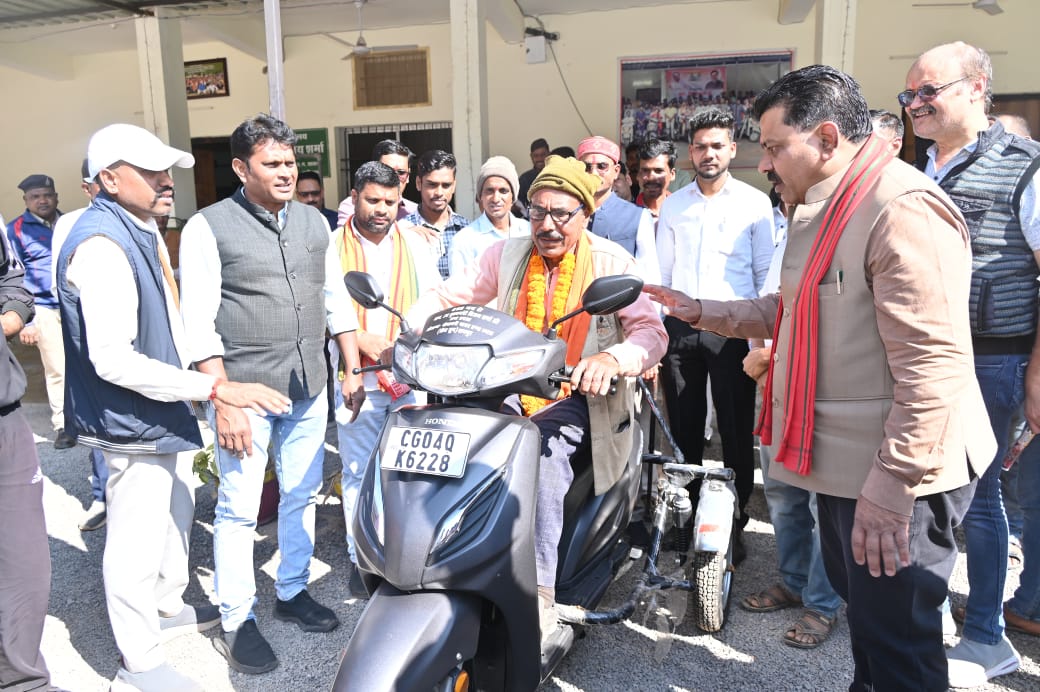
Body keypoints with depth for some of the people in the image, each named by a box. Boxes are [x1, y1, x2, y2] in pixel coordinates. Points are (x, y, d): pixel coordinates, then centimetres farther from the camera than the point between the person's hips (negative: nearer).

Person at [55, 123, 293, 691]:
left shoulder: (141, 228, 9)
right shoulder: (99, 244, -24)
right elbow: (112, 359, -30)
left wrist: (200, 383, 20)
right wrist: (214, 389, -31)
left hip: (162, 410, 10)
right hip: (132, 423, -10)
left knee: (176, 511, 24)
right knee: (138, 542, 3)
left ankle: (169, 608, 46)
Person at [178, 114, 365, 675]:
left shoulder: (314, 222, 8)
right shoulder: (208, 227, -7)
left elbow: (336, 301, 14)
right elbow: (199, 323, -11)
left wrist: (353, 370, 10)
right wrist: (225, 402, -16)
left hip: (308, 391, 5)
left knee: (301, 496, 15)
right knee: (239, 508, 3)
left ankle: (293, 591, 33)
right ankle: (236, 621, 19)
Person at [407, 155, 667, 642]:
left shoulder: (612, 262, -1)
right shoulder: (507, 254, 9)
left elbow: (652, 331, -10)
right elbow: (447, 296, 6)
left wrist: (614, 358, -33)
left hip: (581, 396, -3)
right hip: (512, 391, 4)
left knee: (544, 449, -35)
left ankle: (539, 595, -28)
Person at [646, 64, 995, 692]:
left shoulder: (904, 209, -20)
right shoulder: (821, 210, 13)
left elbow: (932, 369, -25)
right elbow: (789, 309, 20)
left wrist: (891, 490, -25)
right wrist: (701, 312, 10)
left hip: (894, 477, -10)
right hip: (842, 460, 10)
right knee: (860, 605, 25)